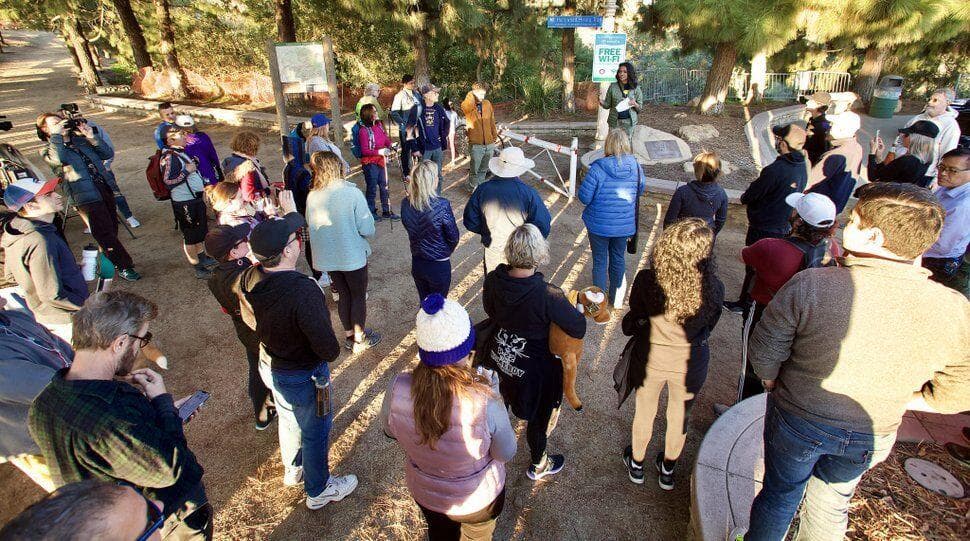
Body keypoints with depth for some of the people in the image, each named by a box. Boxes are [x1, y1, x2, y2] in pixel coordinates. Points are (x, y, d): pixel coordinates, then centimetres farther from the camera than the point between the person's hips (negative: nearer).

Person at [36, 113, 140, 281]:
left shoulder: (80, 140, 15)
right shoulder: (49, 150, 2)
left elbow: (108, 154, 8)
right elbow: (59, 159, -22)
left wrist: (92, 137, -4)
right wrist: (56, 135, -14)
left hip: (105, 189, 6)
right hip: (86, 197, -6)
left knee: (112, 230, 14)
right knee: (105, 234, -4)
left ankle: (108, 262, 31)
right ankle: (124, 267, 3)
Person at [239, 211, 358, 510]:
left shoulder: (249, 278, -15)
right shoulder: (305, 292, -39)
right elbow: (329, 351, -32)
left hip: (270, 365, 7)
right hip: (302, 376, -7)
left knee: (288, 419, 32)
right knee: (315, 431, 19)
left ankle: (294, 468, 59)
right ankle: (318, 490, 43)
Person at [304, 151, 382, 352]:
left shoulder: (312, 196, -9)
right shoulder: (352, 193, -20)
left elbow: (310, 226, 5)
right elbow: (367, 229, -18)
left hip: (326, 257, 4)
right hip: (352, 256, -4)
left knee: (343, 295, 21)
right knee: (359, 296, 15)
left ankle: (349, 335, 36)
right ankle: (359, 339, 28)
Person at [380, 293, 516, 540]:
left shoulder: (397, 389, -31)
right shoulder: (485, 402, -39)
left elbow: (390, 430, -8)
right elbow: (506, 454, -19)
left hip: (424, 493, 3)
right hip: (478, 498, -2)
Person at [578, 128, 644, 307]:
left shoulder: (598, 168, -21)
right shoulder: (636, 167, -8)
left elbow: (584, 197, -17)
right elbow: (640, 190, 9)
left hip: (599, 225, -3)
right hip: (624, 225, 3)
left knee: (599, 260, 14)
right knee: (619, 259, 21)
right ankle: (616, 297, 38)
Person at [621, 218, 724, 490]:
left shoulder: (646, 280, -29)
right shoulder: (714, 289, -26)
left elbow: (632, 323, -12)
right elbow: (706, 328, -6)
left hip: (649, 360, 0)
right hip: (690, 365, 1)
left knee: (644, 413, 26)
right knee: (680, 417, 27)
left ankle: (637, 463, 51)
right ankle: (667, 470, 52)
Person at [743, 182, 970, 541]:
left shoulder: (808, 286, -28)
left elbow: (763, 354, -19)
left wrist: (778, 388, 1)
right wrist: (887, 398, 8)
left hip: (797, 422, -3)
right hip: (872, 437, 3)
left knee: (780, 495, 21)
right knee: (832, 501, 29)